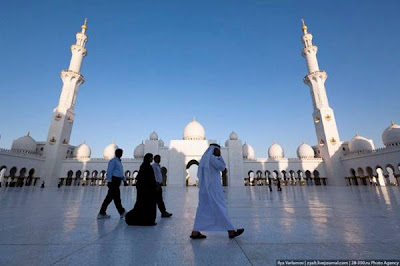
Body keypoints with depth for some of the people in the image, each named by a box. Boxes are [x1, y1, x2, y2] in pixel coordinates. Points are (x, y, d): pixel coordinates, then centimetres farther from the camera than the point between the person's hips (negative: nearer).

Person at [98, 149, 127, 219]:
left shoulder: (119, 162, 21)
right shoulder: (113, 161, -7)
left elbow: (121, 173, 23)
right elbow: (109, 171, -14)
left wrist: (124, 181, 17)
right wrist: (109, 181, -20)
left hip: (117, 181, 9)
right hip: (114, 180, -9)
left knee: (109, 197, 10)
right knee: (117, 197, -3)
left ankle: (102, 213, 15)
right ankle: (122, 212, 4)